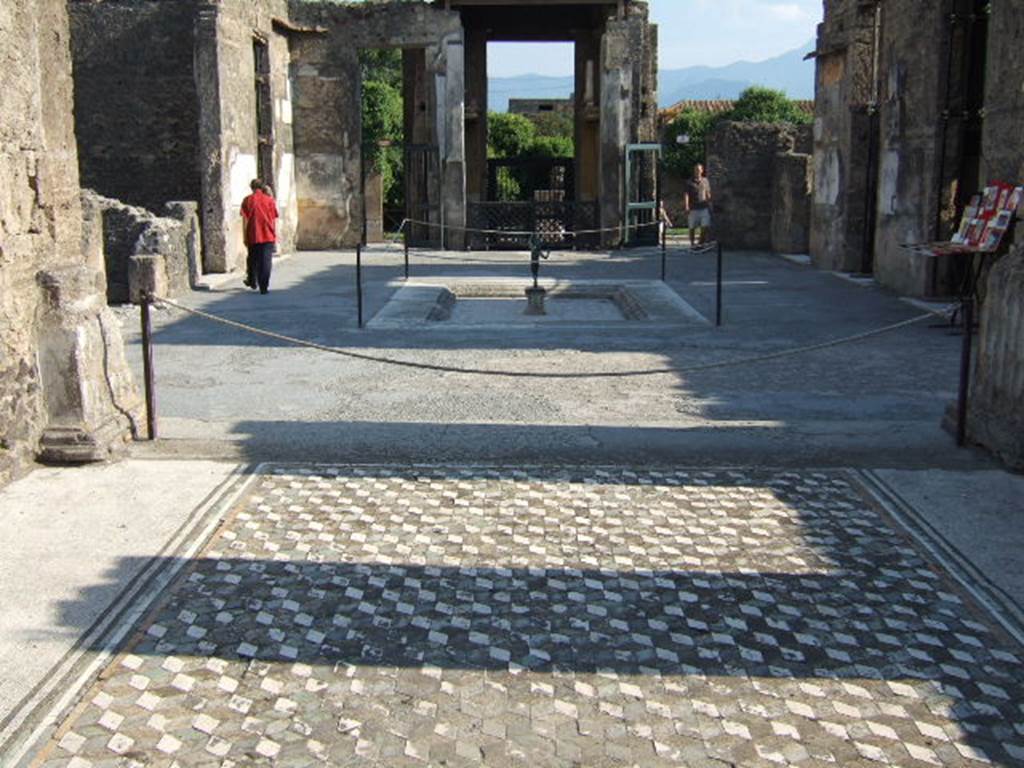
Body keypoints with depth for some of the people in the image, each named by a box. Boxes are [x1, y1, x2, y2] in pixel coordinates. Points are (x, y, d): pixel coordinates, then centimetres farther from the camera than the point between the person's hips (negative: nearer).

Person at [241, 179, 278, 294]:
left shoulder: (247, 200, -1)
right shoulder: (270, 200, 1)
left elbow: (245, 219, -2)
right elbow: (274, 220, 2)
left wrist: (245, 237, 3)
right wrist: (275, 234, 12)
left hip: (253, 236, 1)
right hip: (268, 236, -1)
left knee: (252, 260, 19)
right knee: (266, 261, -1)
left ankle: (252, 281, 36)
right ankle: (264, 287, -6)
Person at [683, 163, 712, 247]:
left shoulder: (705, 181, 11)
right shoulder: (689, 182, 0)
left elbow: (708, 194, 18)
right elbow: (686, 195, -7)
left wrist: (710, 206, 17)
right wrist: (686, 207, -18)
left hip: (704, 208, 2)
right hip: (693, 208, -2)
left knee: (705, 226, -8)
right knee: (692, 228, 5)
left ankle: (702, 242, 5)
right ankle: (692, 244, 16)